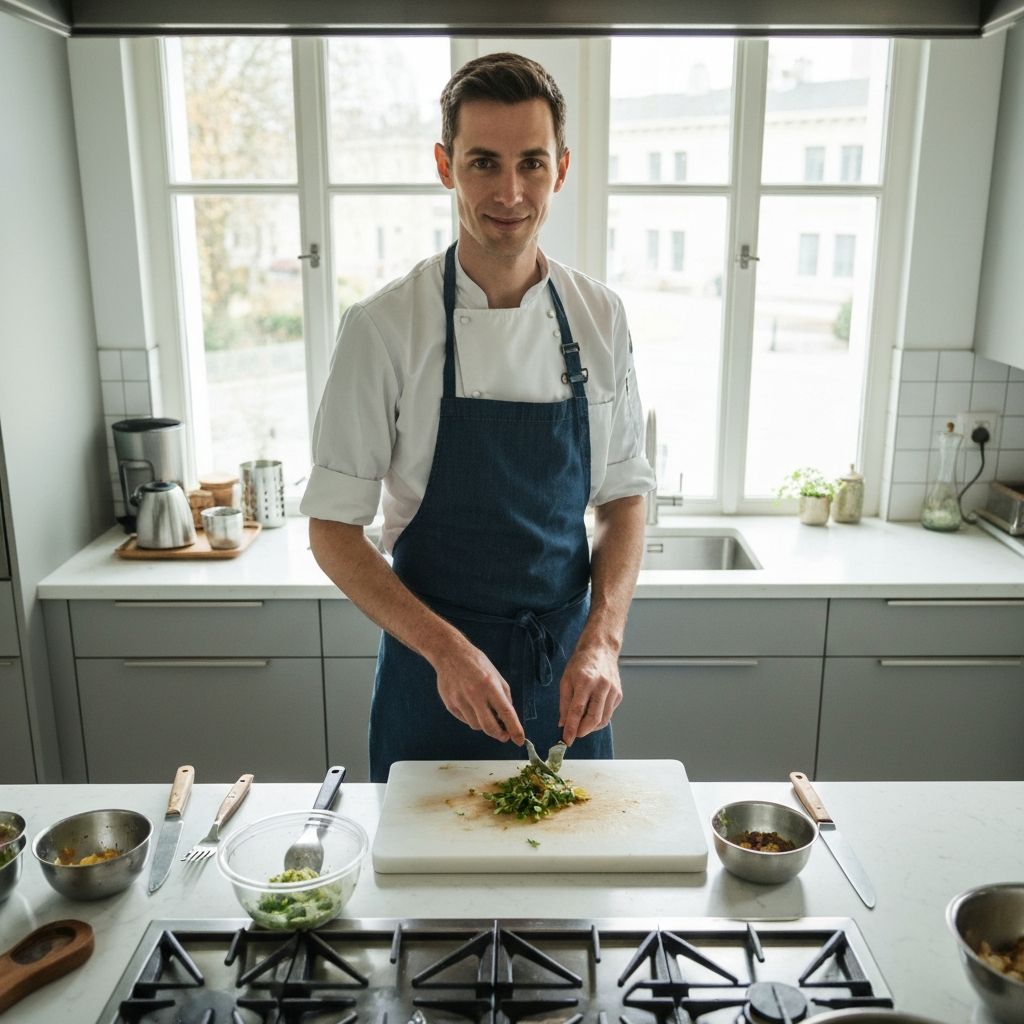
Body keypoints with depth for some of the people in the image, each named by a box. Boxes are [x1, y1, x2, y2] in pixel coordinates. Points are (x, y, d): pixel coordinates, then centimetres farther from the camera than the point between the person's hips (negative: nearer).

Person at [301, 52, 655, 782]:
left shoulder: (600, 318, -3)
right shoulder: (384, 327, -13)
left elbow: (624, 498, 3)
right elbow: (334, 530, -10)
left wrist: (603, 641, -11)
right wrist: (447, 649, -20)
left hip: (566, 673, 3)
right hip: (432, 667, -2)